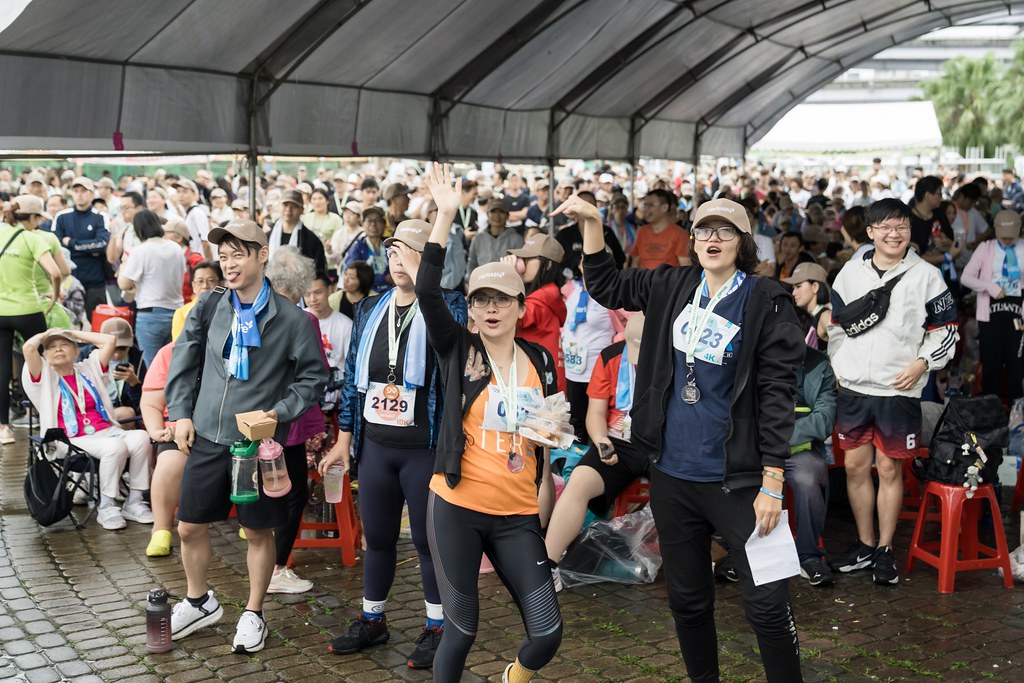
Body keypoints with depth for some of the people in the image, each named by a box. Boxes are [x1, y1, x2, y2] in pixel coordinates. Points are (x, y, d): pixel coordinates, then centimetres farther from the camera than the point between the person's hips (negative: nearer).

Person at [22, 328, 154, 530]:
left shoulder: (88, 369, 20)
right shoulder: (44, 375, 8)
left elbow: (109, 340, 13)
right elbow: (28, 347, -9)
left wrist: (74, 333, 20)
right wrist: (45, 334, 12)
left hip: (107, 431, 5)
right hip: (75, 440, -4)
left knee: (141, 437, -26)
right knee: (115, 447, -34)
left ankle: (134, 502, -16)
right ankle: (106, 507, -18)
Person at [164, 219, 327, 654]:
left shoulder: (290, 318, -9)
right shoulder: (210, 307, 1)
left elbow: (313, 377, -1)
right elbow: (183, 363, 10)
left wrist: (279, 412, -12)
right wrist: (181, 414, 4)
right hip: (206, 438, 4)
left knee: (258, 532, 8)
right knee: (189, 526, 12)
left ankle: (253, 614, 27)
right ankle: (199, 602, 36)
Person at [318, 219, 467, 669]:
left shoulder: (447, 307, -6)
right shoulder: (370, 310, 8)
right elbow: (353, 377, 12)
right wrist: (344, 440, 11)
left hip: (425, 450, -5)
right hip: (375, 446, 5)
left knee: (429, 539, 6)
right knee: (377, 537, 15)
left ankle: (437, 628, 22)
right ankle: (372, 620, 32)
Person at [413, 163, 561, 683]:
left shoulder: (540, 361, 5)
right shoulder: (457, 349, -2)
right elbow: (427, 291, -17)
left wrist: (545, 491, 8)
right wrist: (446, 215, -20)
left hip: (518, 515, 3)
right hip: (457, 509, -2)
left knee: (548, 632, 1)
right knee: (462, 629, 4)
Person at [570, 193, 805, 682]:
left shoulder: (767, 303, -9)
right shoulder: (672, 287, 5)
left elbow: (777, 395, -11)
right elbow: (606, 286, 19)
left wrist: (772, 486, -14)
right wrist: (591, 221, 6)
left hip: (735, 478, -5)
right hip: (671, 474, 5)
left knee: (767, 603, -4)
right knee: (687, 598, 16)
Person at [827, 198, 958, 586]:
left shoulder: (926, 275, -2)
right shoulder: (851, 272, 6)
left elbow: (945, 329, 1)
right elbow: (835, 323, 14)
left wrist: (923, 363, -12)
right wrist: (835, 368, 7)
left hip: (899, 390, -3)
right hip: (853, 387, 3)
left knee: (890, 469, 3)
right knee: (855, 466, 8)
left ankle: (885, 552, 17)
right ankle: (865, 546, 23)